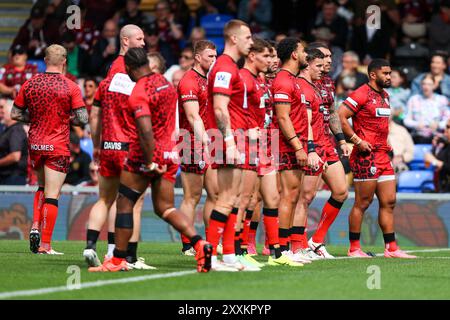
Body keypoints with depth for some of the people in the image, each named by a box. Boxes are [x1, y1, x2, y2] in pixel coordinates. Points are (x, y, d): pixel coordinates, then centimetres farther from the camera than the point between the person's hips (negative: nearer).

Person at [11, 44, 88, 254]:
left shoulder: (29, 84, 1)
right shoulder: (71, 87, -9)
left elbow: (15, 114, 6)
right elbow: (83, 119, -11)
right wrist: (66, 118, 7)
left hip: (35, 144, 4)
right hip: (58, 147, -4)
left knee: (42, 187, 24)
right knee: (52, 196, -2)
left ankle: (35, 226, 5)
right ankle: (45, 245, -4)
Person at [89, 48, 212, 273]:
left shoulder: (139, 92, -16)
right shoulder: (166, 83, 10)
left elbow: (146, 132, -24)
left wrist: (150, 163, -18)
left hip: (145, 154, -7)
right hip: (168, 153, 7)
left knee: (124, 204, 5)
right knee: (165, 208, 8)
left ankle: (118, 260, 8)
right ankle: (199, 243, -11)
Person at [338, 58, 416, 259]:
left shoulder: (384, 95, 17)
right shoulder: (362, 94, -11)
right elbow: (340, 117, -18)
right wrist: (357, 141, -19)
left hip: (383, 156, 9)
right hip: (366, 156, -9)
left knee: (389, 202, 7)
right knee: (363, 203, -4)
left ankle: (391, 248, 11)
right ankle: (354, 248, 3)